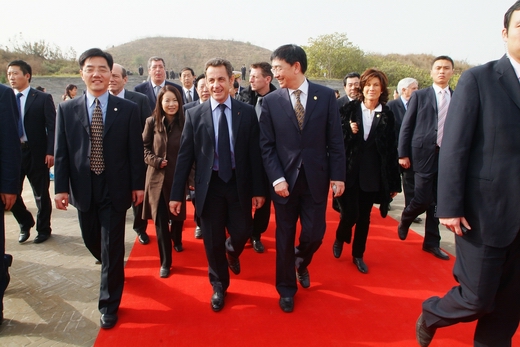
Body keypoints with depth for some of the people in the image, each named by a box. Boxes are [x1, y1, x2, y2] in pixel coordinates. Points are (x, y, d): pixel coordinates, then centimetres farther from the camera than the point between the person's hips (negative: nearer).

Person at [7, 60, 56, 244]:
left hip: (37, 153, -3)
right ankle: (25, 224, 30)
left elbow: (52, 126, -7)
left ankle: (43, 229, 25)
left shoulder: (43, 98, -2)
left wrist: (50, 151, -15)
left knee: (41, 194, 7)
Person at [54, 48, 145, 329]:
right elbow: (61, 152, 2)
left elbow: (135, 150, -2)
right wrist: (61, 187, -3)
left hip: (115, 188, -2)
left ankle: (109, 305, 18)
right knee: (92, 240, 17)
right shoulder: (67, 109, 2)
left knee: (112, 247, 2)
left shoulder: (128, 109, -3)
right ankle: (110, 265, 51)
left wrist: (138, 184, -2)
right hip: (83, 188, 3)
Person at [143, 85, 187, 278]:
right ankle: (165, 262, 10)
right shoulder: (152, 122, -2)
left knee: (178, 214, 17)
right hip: (157, 177, 0)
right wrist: (155, 161, -14)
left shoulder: (184, 123, -4)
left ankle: (177, 240, 50)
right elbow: (144, 147, 4)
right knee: (160, 219, -2)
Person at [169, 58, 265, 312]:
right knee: (213, 240, 8)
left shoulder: (247, 112, -2)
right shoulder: (195, 114, -2)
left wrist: (258, 189, -2)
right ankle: (219, 285, 33)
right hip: (209, 185, 0)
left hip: (239, 184, 0)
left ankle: (231, 253, 44)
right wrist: (177, 194, -3)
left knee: (241, 233, 5)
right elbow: (184, 156, -1)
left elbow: (255, 153, -1)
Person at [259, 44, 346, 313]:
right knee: (285, 237, 9)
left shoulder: (326, 96, -1)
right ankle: (287, 289, 30)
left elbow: (335, 140, 0)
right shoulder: (270, 101, -2)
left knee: (314, 233, 5)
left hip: (316, 178, 1)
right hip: (285, 179, 0)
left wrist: (338, 175, -5)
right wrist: (276, 178, -13)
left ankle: (301, 262, 41)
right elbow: (267, 145, -3)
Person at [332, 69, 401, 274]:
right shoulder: (349, 109, -2)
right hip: (350, 171, -1)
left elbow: (391, 149, 2)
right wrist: (348, 131, -22)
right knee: (350, 214, -3)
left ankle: (358, 255, 29)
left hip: (373, 175, 2)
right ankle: (339, 239, 31)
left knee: (364, 216, 10)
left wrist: (394, 182, 2)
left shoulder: (387, 115, 2)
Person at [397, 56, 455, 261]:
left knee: (437, 201, 9)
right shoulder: (420, 96, 2)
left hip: (448, 155, 3)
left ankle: (432, 242, 22)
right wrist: (403, 154, -4)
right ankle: (405, 220, 28)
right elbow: (406, 126, 0)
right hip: (424, 153, -3)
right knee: (423, 199, -4)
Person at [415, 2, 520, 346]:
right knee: (478, 298, 5)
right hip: (485, 211, -5)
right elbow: (454, 148, -11)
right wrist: (449, 208, -14)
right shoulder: (478, 79, -6)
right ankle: (431, 314, 34)